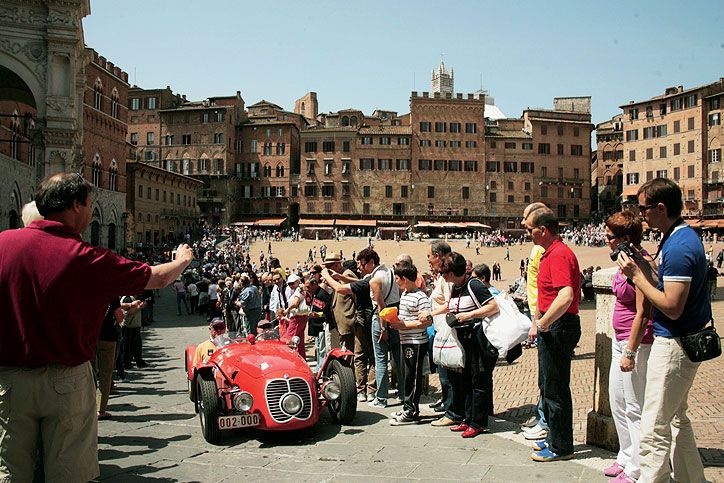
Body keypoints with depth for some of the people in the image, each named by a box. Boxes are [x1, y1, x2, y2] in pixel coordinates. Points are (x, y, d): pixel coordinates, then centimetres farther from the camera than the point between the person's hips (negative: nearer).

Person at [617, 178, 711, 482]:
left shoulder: (679, 247, -23)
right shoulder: (682, 236, 10)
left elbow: (672, 307, -25)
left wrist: (637, 276, -17)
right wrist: (642, 267, 2)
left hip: (673, 346, -11)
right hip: (679, 342, 11)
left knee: (654, 429, -6)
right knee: (676, 419, 23)